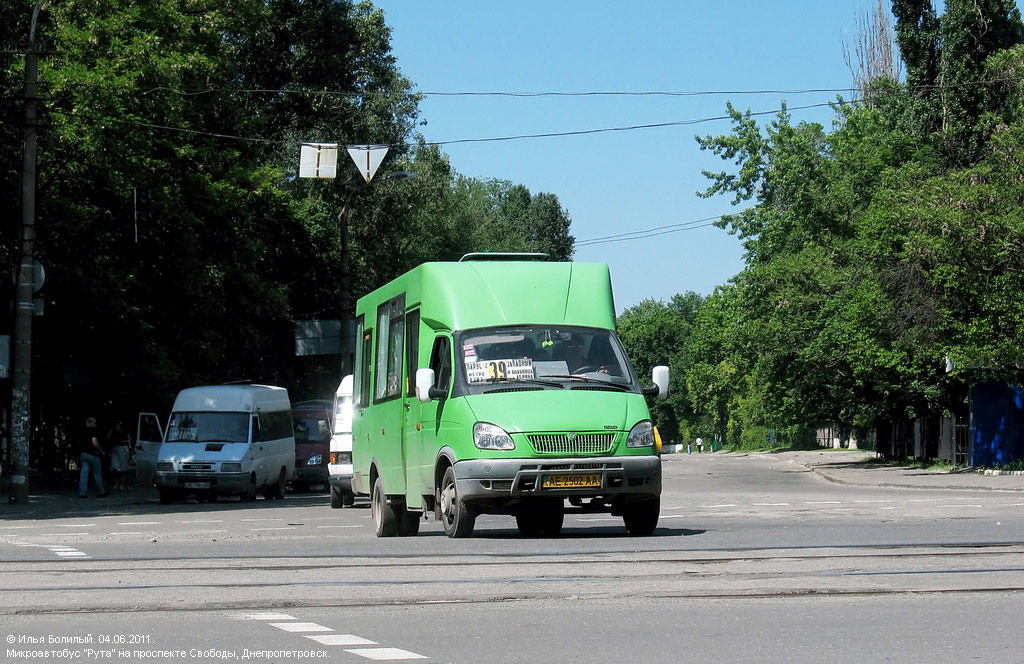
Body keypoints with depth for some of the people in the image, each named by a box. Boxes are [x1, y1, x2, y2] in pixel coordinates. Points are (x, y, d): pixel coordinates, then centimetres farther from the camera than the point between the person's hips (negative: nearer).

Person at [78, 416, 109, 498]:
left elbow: (79, 443, 19)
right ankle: (101, 492, 17)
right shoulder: (92, 431, -12)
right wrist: (101, 451, -6)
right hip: (92, 454, -6)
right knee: (97, 474, 6)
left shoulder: (81, 431, 11)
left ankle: (82, 492, -9)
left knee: (83, 473, 0)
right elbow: (95, 443, -20)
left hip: (83, 454, 6)